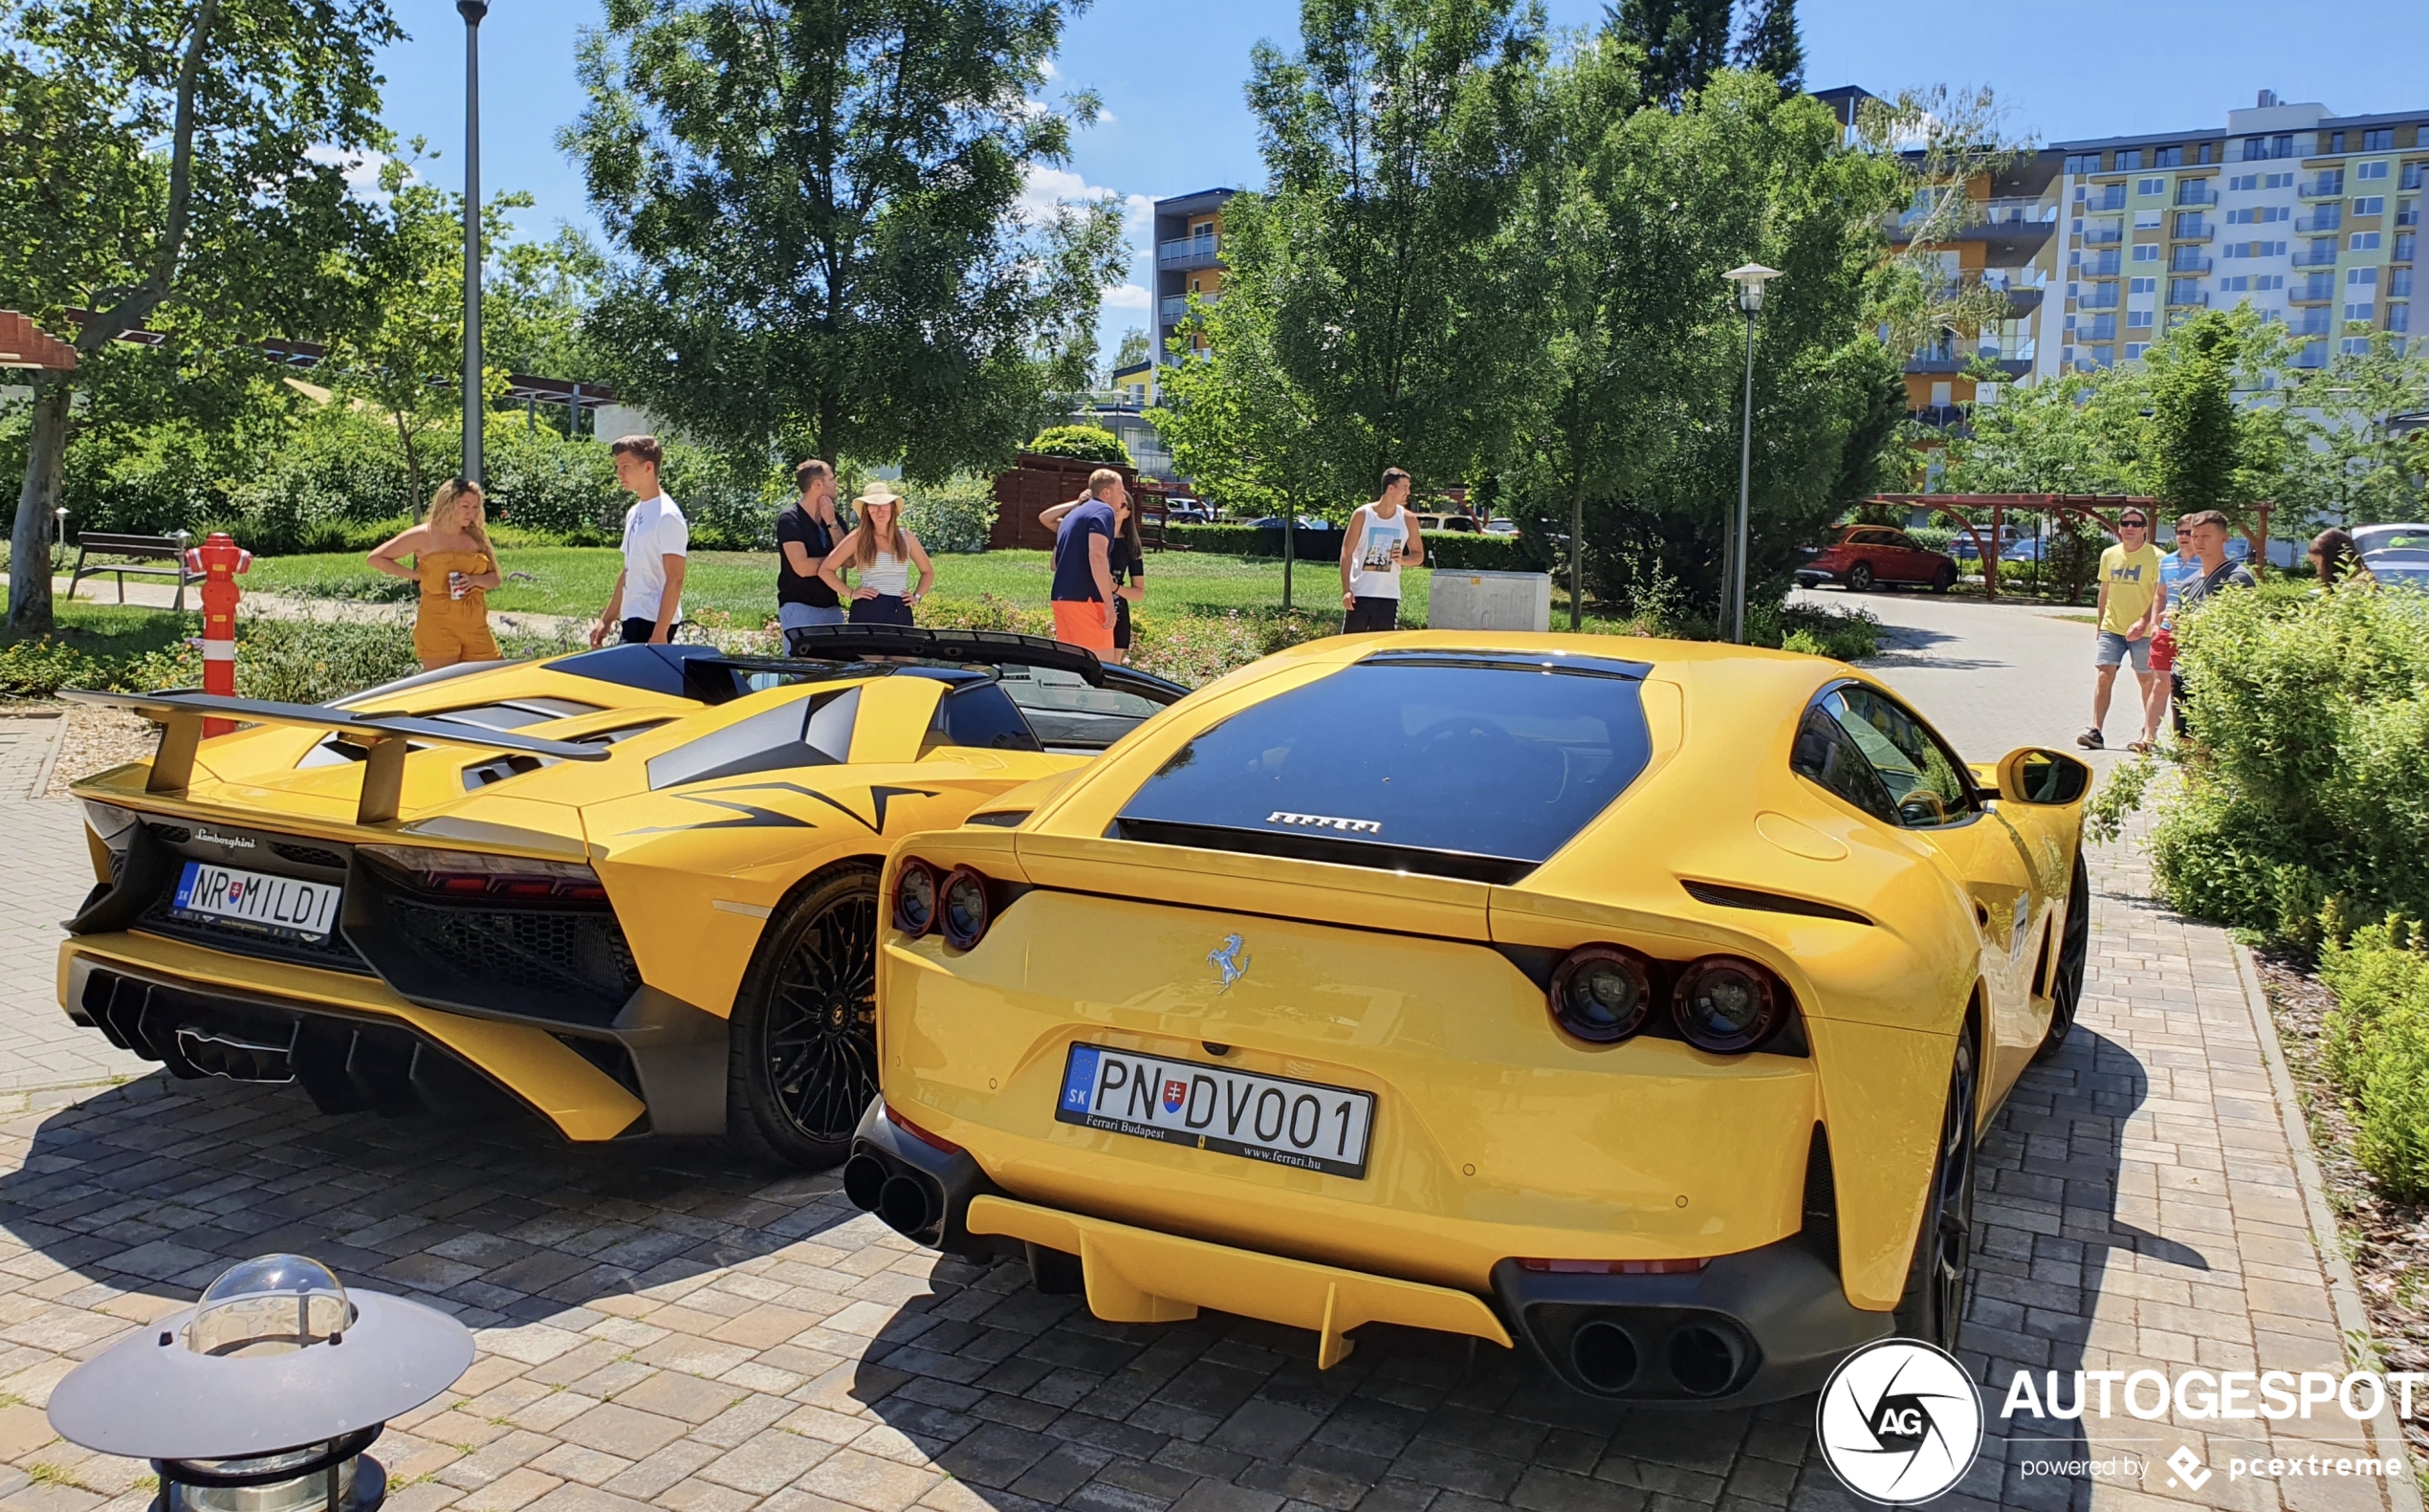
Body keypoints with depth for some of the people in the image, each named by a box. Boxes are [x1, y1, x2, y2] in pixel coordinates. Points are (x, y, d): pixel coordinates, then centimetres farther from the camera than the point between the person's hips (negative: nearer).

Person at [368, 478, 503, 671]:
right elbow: (375, 558, 0)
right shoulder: (425, 536, -2)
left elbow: (495, 579, 11)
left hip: (476, 626, 4)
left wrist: (475, 580, -9)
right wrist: (416, 575, -4)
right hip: (438, 625, -4)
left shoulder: (476, 537, 10)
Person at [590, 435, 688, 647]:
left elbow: (674, 580, -17)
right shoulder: (634, 513, 15)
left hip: (653, 622, -9)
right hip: (632, 618, 9)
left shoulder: (667, 516, -13)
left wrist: (660, 632, -23)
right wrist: (606, 620, 20)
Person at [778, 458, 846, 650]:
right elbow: (802, 567, -19)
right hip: (799, 607, -6)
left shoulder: (831, 517, 12)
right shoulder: (790, 519, -9)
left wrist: (831, 523, -7)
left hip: (831, 607, 6)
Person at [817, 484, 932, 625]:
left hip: (901, 612, 3)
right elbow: (825, 570, 2)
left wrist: (917, 596, 9)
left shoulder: (906, 537, 10)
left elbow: (928, 571, 23)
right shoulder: (858, 538, 1)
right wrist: (850, 593, -4)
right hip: (868, 612, -3)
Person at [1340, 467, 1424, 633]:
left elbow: (1419, 555, 11)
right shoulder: (1362, 515, -5)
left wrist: (1402, 560, -13)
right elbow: (1346, 553, -4)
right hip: (1359, 593, -2)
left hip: (1389, 595, 2)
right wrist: (1346, 590, -11)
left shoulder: (1408, 520, 3)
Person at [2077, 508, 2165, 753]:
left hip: (2143, 631, -4)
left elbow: (2161, 596, -11)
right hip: (2111, 628, 4)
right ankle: (2096, 731, -10)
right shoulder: (2109, 555, 8)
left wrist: (2143, 622, -23)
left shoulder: (2156, 557, -6)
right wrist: (2100, 627, 18)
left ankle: (2150, 733, 17)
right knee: (2104, 675, -7)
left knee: (2147, 680, 5)